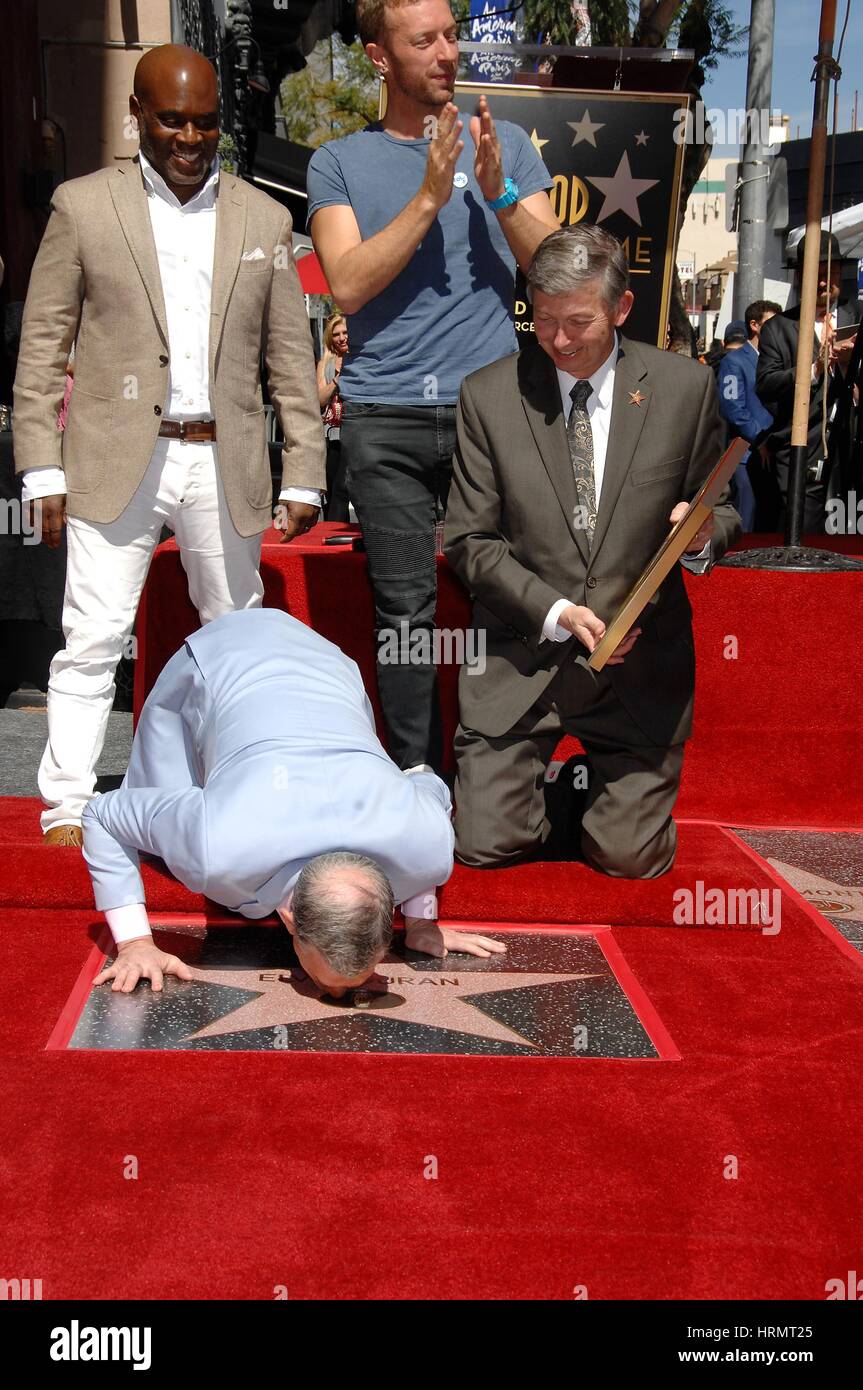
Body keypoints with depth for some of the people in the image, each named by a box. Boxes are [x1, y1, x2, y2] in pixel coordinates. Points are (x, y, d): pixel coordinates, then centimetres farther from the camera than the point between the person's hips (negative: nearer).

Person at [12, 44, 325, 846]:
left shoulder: (263, 220, 9)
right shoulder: (83, 206, 3)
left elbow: (291, 358, 9)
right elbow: (42, 345, 1)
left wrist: (303, 474, 3)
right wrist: (44, 472, -5)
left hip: (225, 464, 3)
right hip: (117, 460, -2)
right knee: (93, 640, -3)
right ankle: (67, 805, 7)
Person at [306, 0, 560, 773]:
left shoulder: (507, 146, 13)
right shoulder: (340, 163, 10)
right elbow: (349, 284, -4)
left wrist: (499, 193, -11)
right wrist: (429, 198, -12)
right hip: (385, 418, 0)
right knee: (405, 607, 0)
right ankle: (415, 776, 9)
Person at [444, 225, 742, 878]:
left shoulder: (686, 388, -1)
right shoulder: (490, 395, -2)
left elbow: (723, 510, 9)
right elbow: (469, 540, -1)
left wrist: (703, 534, -17)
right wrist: (556, 612, -14)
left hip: (639, 661, 0)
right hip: (523, 652, 0)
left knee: (632, 857, -3)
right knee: (486, 845, -5)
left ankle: (610, 783, 31)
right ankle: (533, 777, 29)